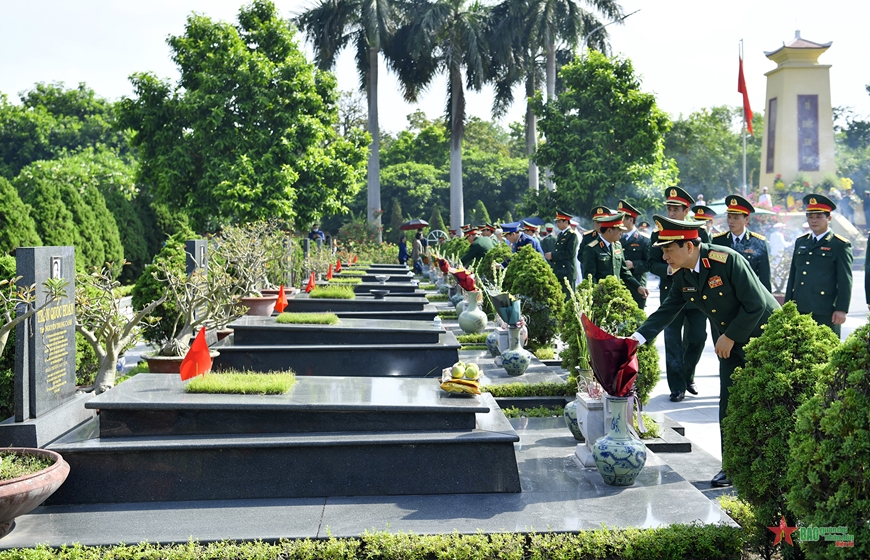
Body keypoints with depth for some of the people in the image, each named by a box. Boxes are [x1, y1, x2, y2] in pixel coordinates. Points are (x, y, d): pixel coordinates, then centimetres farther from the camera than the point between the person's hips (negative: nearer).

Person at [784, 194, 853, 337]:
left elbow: (845, 281, -4)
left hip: (824, 312, -5)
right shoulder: (800, 242, 15)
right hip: (798, 310, 5)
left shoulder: (841, 245, 0)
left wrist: (841, 309, -10)